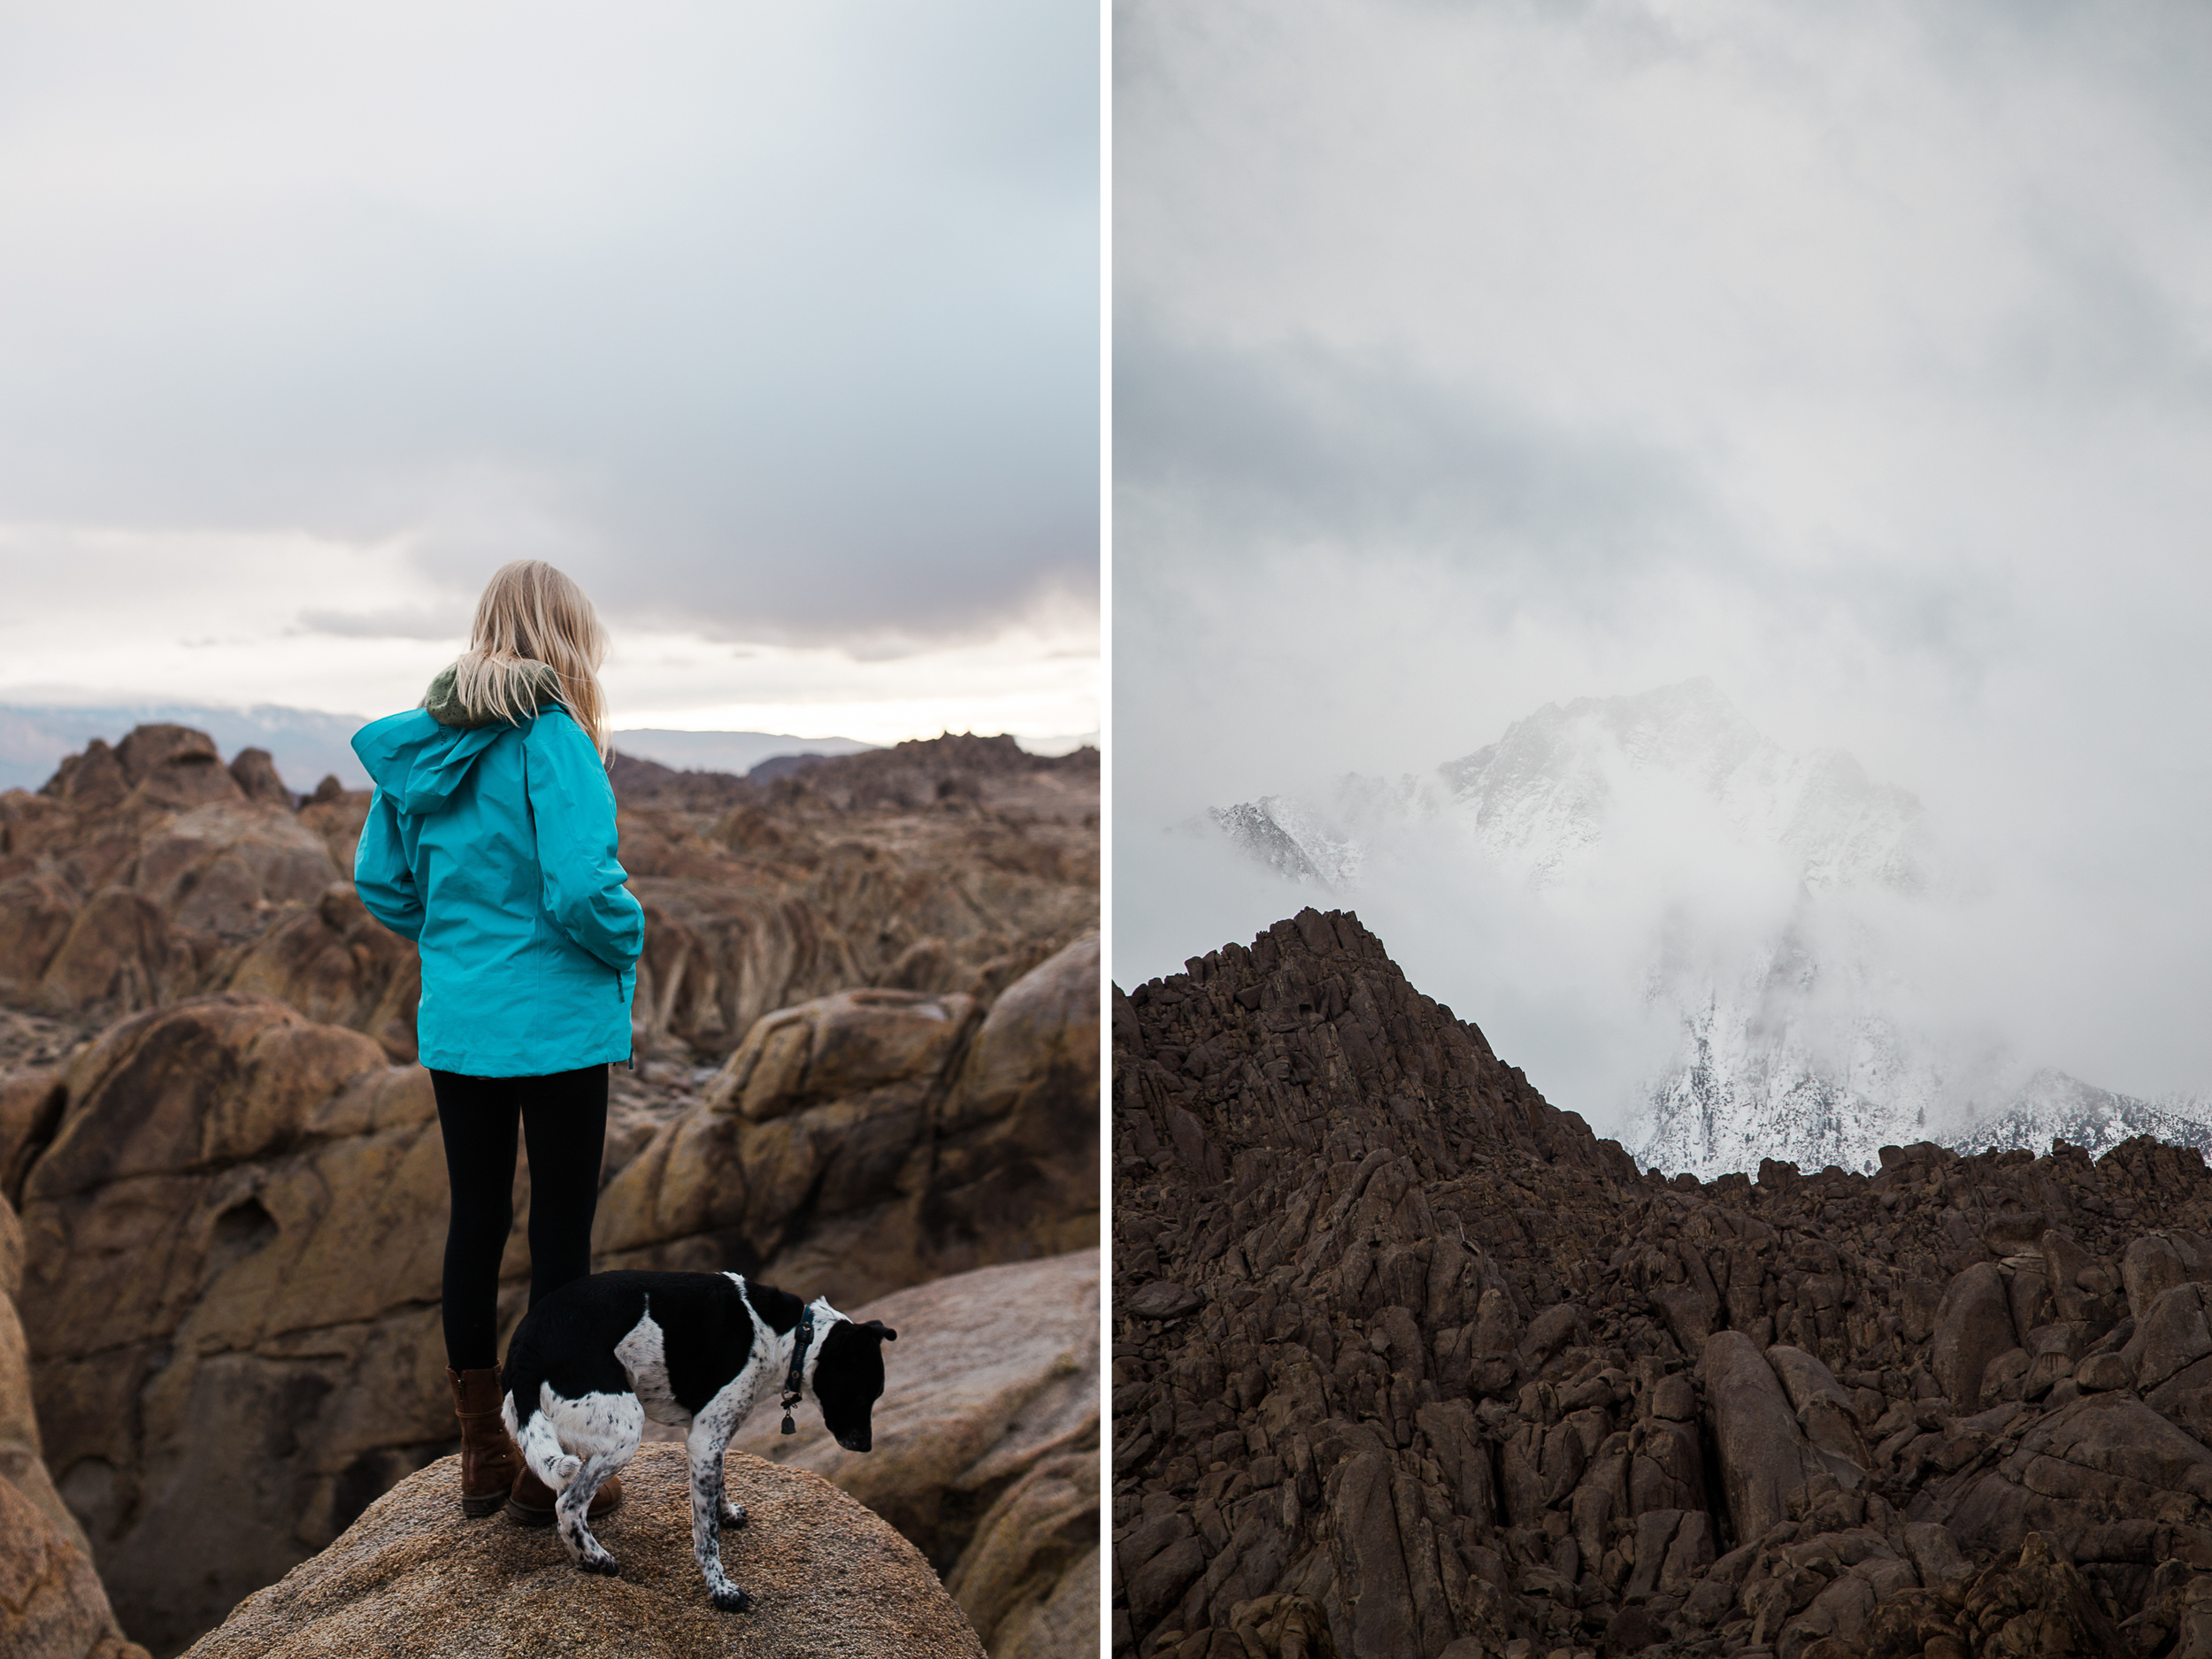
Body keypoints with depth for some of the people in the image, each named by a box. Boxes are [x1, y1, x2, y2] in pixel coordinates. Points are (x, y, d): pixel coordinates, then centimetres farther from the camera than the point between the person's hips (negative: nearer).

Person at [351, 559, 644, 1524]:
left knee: (475, 1224, 14)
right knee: (561, 1233, 4)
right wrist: (626, 942, -5)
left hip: (456, 1025, 7)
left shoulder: (423, 745, 6)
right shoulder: (553, 739, -16)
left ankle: (483, 1459, 26)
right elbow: (583, 888, -24)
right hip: (558, 1024, -7)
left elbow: (379, 882, 11)